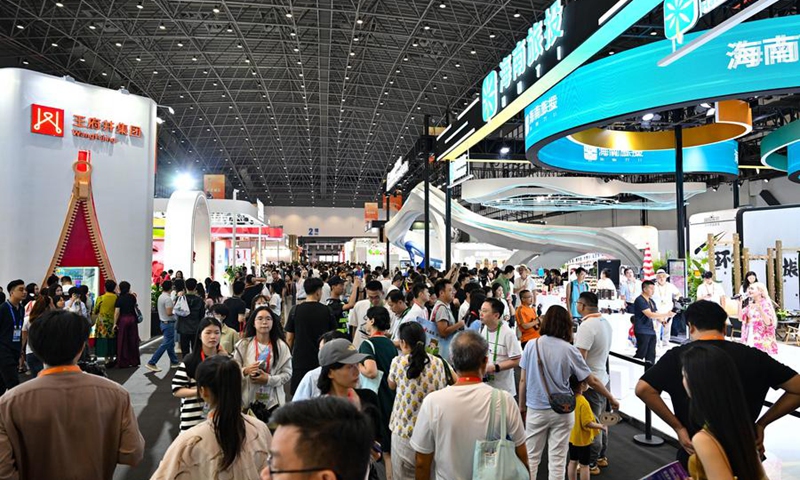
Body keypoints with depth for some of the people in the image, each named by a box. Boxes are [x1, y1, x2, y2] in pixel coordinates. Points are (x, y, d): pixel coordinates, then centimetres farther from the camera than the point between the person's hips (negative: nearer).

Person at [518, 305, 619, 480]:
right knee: (557, 460, 10)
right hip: (561, 412, 0)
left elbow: (523, 380, -2)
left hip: (535, 410, 1)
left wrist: (522, 405, 11)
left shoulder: (531, 345, -7)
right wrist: (612, 399, 14)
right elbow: (592, 381, -1)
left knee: (531, 457, 13)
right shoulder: (569, 350, -9)